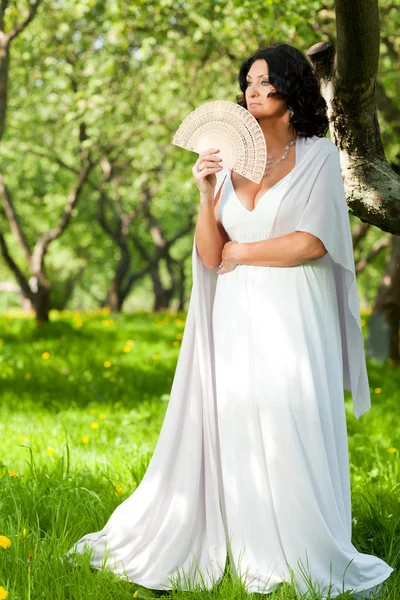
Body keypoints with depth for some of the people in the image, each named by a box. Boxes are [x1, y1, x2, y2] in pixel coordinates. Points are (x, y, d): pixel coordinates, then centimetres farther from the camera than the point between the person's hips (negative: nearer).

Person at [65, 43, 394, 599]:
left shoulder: (319, 155, 1)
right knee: (231, 436, 3)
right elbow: (209, 256, 6)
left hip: (294, 318, -4)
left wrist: (241, 251, -2)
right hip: (237, 318, 4)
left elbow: (312, 242, -10)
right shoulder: (230, 160, 11)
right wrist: (207, 194, -8)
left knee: (294, 434, -2)